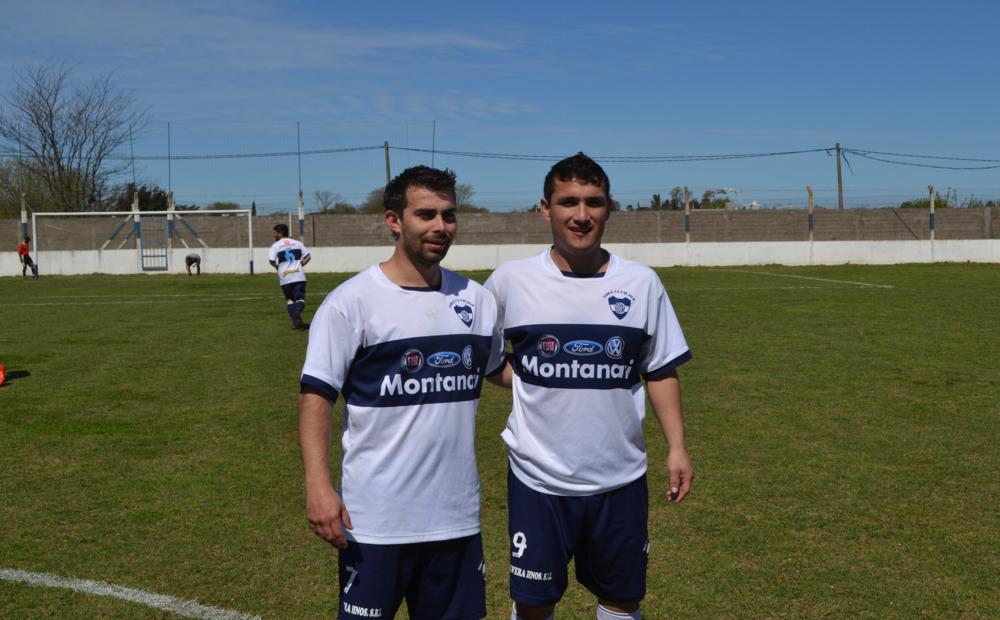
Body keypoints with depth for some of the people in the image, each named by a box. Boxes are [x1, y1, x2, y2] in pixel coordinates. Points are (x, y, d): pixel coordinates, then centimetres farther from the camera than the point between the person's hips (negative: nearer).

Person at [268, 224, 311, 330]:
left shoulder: (276, 245, 1)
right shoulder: (297, 243, 12)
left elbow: (271, 260, -9)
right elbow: (308, 256, 10)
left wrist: (278, 266, 9)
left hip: (285, 277, -1)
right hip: (299, 276, 1)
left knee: (289, 299, 15)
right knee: (300, 298, -1)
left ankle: (296, 322, 7)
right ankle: (297, 312, -33)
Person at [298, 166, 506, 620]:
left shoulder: (475, 298, 5)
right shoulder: (352, 301, -10)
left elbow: (499, 368, 20)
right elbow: (315, 395, -12)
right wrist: (318, 485, -22)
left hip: (456, 513, 5)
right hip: (376, 517, -5)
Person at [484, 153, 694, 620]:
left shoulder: (642, 283, -2)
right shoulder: (512, 280, -5)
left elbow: (661, 371, 4)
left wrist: (676, 447, -1)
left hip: (620, 478, 2)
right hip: (538, 477, -1)